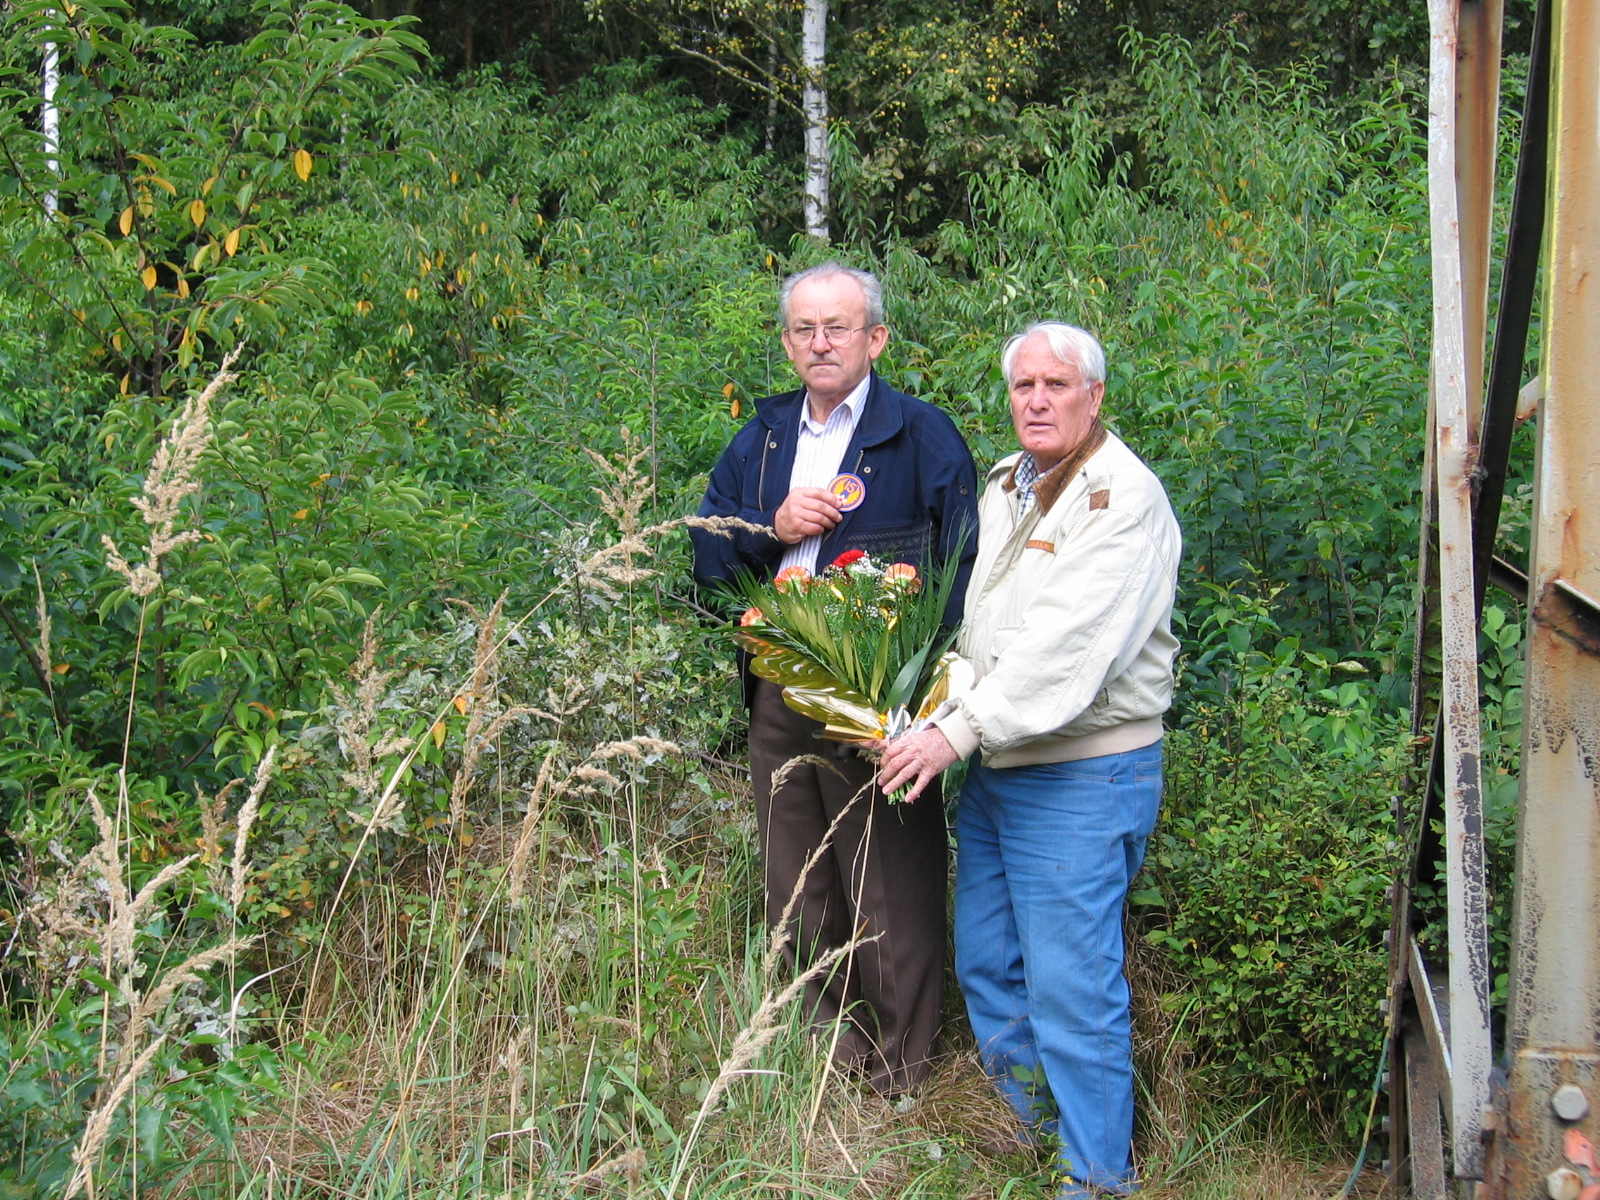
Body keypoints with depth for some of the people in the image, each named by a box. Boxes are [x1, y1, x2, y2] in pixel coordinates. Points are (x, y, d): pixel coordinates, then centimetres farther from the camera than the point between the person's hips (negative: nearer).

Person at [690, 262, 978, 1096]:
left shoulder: (922, 435, -5)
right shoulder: (761, 438, 12)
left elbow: (964, 567, -9)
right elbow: (708, 556, 12)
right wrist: (773, 528, -8)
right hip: (779, 696, 6)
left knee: (890, 887, 2)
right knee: (794, 881, 15)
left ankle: (899, 1073, 16)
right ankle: (827, 1039, 32)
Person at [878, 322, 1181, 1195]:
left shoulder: (1124, 497, -14)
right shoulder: (1002, 486, 13)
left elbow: (1067, 646, -24)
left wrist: (961, 730, -28)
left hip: (1082, 777, -8)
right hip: (992, 765, 9)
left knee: (1070, 985, -4)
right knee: (985, 961, 16)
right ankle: (1031, 1122, 34)